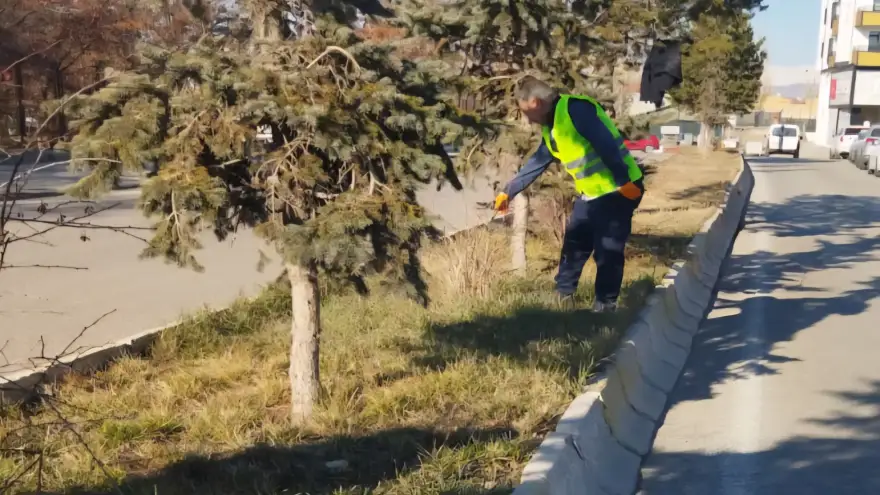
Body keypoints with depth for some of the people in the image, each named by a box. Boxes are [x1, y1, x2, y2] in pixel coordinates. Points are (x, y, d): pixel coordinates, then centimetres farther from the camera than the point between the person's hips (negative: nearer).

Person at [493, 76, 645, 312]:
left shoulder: (575, 109, -20)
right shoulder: (551, 129, 11)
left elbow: (607, 146, -25)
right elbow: (536, 163, 20)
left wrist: (625, 182, -27)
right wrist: (508, 192, 25)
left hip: (618, 190, -9)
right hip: (590, 194, 9)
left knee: (607, 253, -3)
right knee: (573, 244, 15)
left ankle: (605, 306, 9)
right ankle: (563, 295, 29)